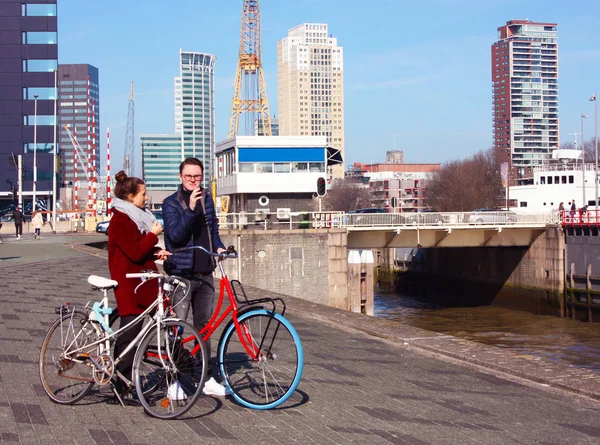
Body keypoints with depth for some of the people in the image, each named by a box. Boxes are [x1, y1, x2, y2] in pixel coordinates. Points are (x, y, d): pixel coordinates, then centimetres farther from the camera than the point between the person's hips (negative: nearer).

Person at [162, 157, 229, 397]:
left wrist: (219, 246, 2)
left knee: (204, 327, 12)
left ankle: (207, 379, 20)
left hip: (205, 274, 6)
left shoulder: (206, 198, 11)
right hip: (181, 274, -5)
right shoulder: (171, 203, -6)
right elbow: (176, 235, -19)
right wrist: (190, 209, -30)